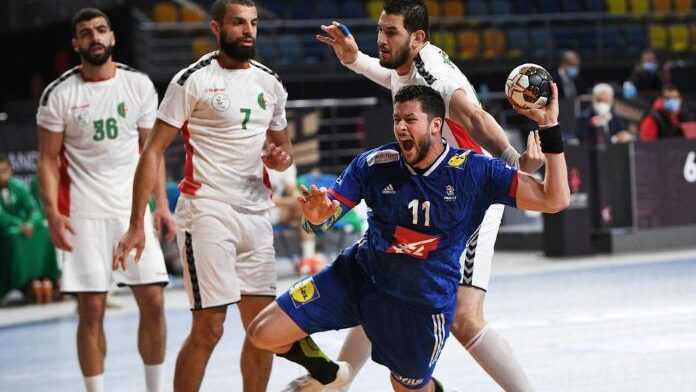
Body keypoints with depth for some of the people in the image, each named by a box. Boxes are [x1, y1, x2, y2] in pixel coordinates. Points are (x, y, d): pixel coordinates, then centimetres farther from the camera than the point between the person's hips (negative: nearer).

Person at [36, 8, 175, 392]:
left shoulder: (139, 85, 4)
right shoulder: (59, 94, -2)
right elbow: (48, 159, 0)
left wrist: (161, 205, 2)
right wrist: (52, 212, -12)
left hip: (134, 210, 2)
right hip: (84, 213, -2)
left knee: (153, 302, 0)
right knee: (91, 310, -2)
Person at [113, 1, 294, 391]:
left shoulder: (271, 84, 11)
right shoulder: (193, 80, -7)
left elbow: (283, 145, 24)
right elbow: (154, 151, -7)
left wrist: (282, 157, -2)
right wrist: (136, 224, -13)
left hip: (256, 214, 6)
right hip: (207, 212, -6)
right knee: (209, 327, -8)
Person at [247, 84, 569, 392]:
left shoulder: (473, 171, -16)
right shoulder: (374, 164, -13)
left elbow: (554, 200, -20)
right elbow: (324, 214, -9)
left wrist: (549, 129, -29)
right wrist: (317, 216, -35)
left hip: (425, 303, -1)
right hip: (358, 276, 2)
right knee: (264, 333, -7)